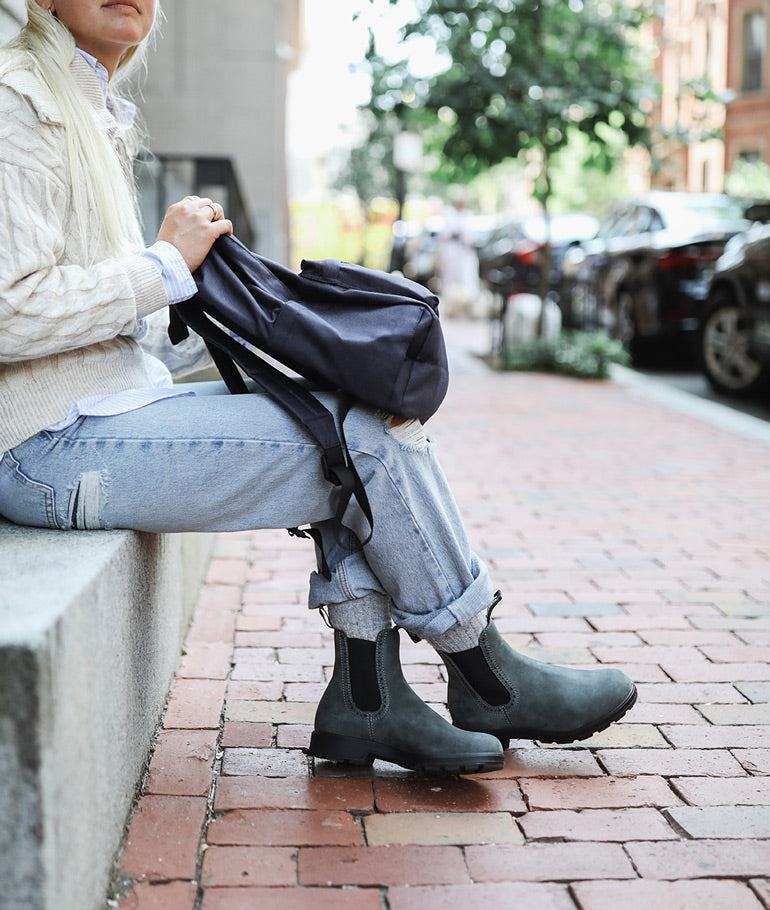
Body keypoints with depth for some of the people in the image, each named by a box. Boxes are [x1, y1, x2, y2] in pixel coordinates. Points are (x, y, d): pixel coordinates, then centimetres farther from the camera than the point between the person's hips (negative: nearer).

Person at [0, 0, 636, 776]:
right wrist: (168, 264, -15)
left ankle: (364, 697, -1)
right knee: (369, 439, -13)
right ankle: (487, 683, 4)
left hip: (106, 407, 10)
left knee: (369, 408, 2)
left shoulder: (93, 108, 18)